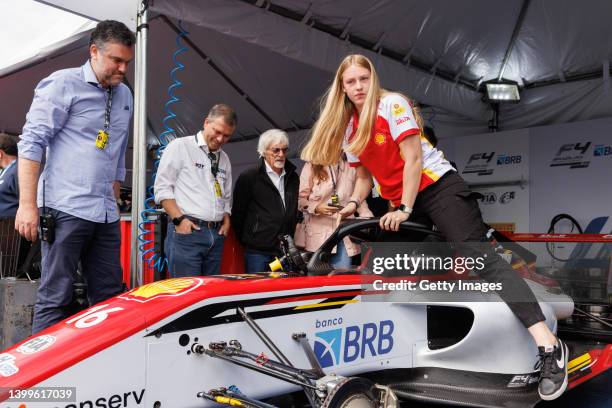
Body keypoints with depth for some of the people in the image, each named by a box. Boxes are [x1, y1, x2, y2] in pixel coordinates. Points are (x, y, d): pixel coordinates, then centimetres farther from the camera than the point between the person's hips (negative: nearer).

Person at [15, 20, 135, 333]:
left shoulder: (125, 95, 17)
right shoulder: (63, 84, -1)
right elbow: (31, 143, -7)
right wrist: (27, 204, -13)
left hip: (106, 215, 6)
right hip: (66, 210, -6)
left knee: (110, 297, 6)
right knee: (55, 297, -4)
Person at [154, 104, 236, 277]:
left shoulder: (224, 159, 20)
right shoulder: (180, 146, 1)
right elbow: (162, 188, -4)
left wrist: (226, 221, 9)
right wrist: (179, 219, -12)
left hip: (216, 235, 6)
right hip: (186, 231, -6)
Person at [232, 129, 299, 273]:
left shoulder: (293, 177, 14)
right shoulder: (249, 177, -1)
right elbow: (237, 214, 2)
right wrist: (248, 241, 4)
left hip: (287, 250, 4)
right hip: (258, 252, -4)